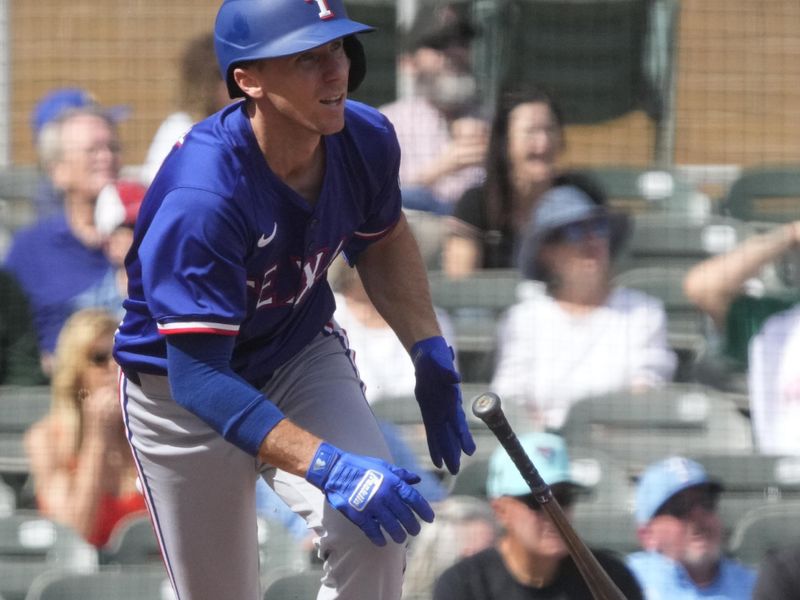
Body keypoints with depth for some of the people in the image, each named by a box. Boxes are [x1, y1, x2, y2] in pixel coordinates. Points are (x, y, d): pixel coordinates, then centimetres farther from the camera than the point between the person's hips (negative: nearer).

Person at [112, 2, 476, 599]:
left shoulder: (366, 140, -15)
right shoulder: (200, 198, -35)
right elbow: (197, 377, -37)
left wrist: (431, 356, 1)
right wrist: (328, 466, -45)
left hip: (301, 358, 4)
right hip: (182, 397, -4)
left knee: (375, 537, -23)